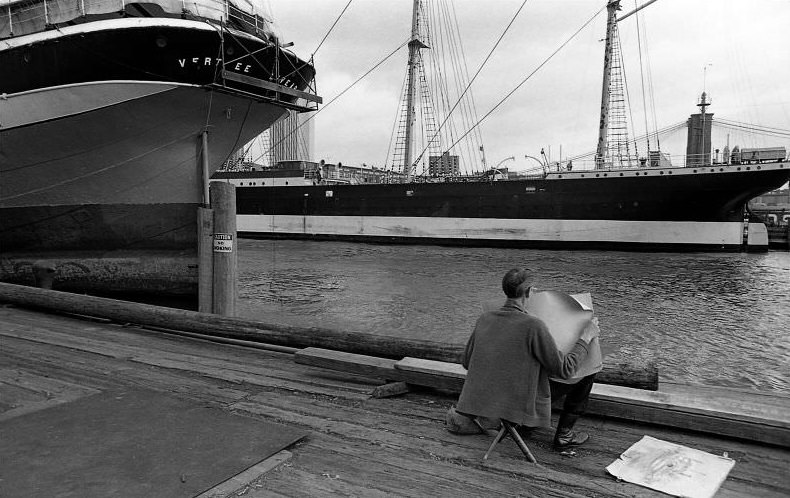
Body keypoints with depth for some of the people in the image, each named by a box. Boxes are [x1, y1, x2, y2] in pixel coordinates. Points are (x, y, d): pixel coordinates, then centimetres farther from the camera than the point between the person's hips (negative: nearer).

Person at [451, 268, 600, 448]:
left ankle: (525, 424, 27)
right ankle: (564, 434, 17)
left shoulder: (484, 319, -4)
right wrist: (586, 337, -3)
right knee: (587, 371, 11)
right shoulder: (533, 325, -22)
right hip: (523, 405, -6)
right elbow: (565, 370, -15)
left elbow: (467, 362, 8)